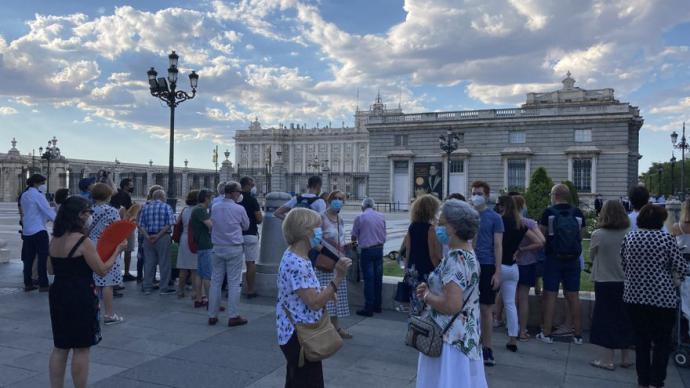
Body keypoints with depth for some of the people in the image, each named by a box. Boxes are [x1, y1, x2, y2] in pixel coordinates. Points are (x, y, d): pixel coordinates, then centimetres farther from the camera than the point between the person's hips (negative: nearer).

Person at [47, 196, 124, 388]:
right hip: (80, 298, -7)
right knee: (81, 349, 5)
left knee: (60, 347, 16)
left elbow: (51, 269, 15)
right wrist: (117, 251, -3)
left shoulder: (55, 240, 5)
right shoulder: (83, 241, -18)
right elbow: (102, 270, -14)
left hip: (57, 293, 7)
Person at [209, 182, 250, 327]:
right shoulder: (239, 209, -9)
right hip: (234, 248, -4)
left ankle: (212, 315, 16)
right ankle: (233, 316, 3)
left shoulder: (215, 208, 3)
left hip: (217, 248, 5)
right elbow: (246, 226, 5)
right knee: (234, 283, 1)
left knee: (216, 281, 10)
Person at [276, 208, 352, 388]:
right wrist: (338, 277, -26)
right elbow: (314, 303, -26)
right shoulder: (296, 264, -25)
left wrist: (324, 290, 5)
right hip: (299, 336, -10)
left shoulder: (296, 257, 7)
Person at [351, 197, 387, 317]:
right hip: (379, 249, 4)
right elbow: (384, 235, 12)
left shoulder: (359, 218, -5)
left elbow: (353, 237, 4)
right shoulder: (381, 216, 6)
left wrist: (356, 242, 26)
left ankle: (368, 308, 1)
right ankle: (377, 306, 20)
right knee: (378, 278, 11)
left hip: (366, 251, -4)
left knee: (368, 279, -2)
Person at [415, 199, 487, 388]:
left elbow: (452, 305, -29)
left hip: (451, 339, -10)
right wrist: (431, 288, 5)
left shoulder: (455, 259, -23)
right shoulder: (468, 255, 7)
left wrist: (427, 296, -13)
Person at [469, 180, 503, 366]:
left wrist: (497, 272, -9)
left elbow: (498, 246, -3)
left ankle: (486, 348, 15)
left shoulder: (494, 217, -1)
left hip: (487, 266, -2)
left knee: (486, 309, 4)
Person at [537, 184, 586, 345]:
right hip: (573, 259, 3)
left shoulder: (549, 212, -8)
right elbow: (581, 235, 7)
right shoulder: (578, 213, 1)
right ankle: (578, 334, 14)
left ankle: (546, 333, 5)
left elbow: (541, 234, -6)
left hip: (553, 258, -3)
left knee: (550, 295, 2)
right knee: (573, 296, 9)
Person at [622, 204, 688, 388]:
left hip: (634, 296, 4)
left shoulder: (628, 238, 1)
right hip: (662, 298, -3)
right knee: (662, 342, 9)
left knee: (641, 341, 14)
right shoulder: (667, 239, -9)